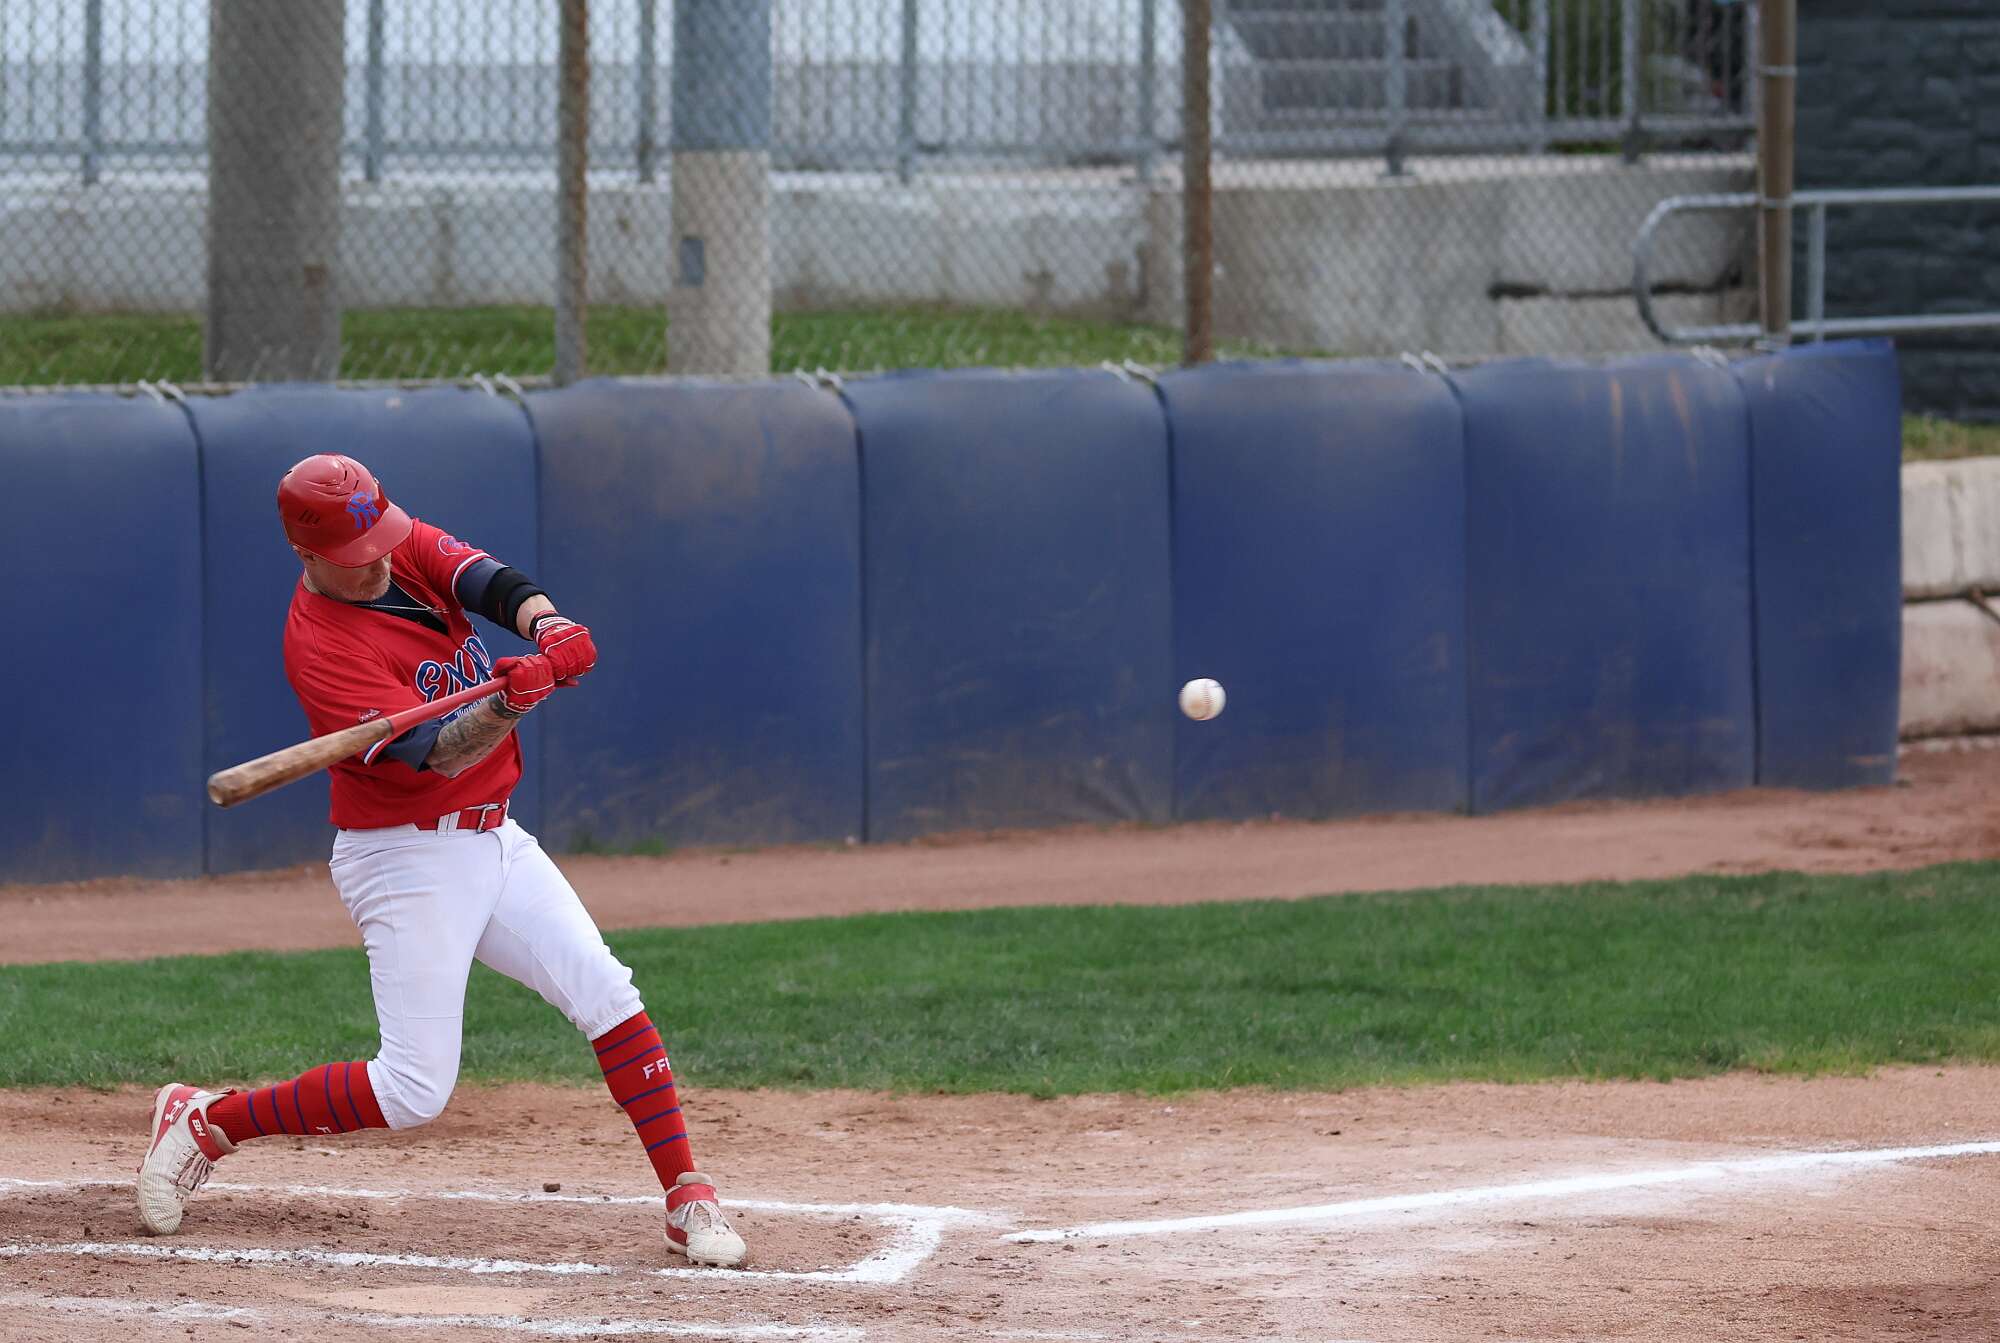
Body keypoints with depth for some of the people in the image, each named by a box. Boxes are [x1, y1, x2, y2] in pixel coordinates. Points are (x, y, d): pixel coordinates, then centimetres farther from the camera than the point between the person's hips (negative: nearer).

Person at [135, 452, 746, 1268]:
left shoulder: (408, 549, 0)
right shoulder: (320, 643, -21)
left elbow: (493, 583, -15)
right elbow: (434, 755, -29)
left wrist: (547, 629, -38)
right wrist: (506, 703, -48)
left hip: (494, 841, 7)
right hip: (407, 859, -7)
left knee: (607, 996, -6)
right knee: (413, 1092, -10)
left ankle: (688, 1202, -2)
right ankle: (203, 1124, 6)